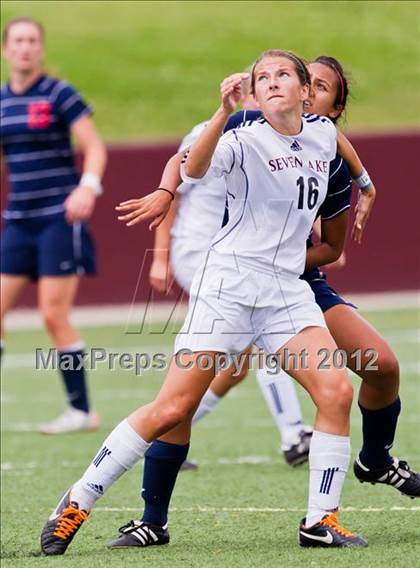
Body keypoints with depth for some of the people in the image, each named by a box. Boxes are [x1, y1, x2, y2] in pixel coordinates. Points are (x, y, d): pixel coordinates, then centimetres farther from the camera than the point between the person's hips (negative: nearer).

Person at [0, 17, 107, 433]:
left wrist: (88, 186, -27)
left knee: (54, 315, -8)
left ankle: (81, 411, 3)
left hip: (59, 218, -6)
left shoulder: (60, 95, -7)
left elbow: (95, 148, -10)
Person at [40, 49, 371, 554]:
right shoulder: (245, 140, -8)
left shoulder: (325, 134, 10)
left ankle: (320, 521, -5)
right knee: (172, 410, -10)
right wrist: (225, 111, -42)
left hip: (288, 289, 5)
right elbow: (195, 168, -30)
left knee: (336, 391, -15)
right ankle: (76, 504, 1)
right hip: (229, 282, -5)